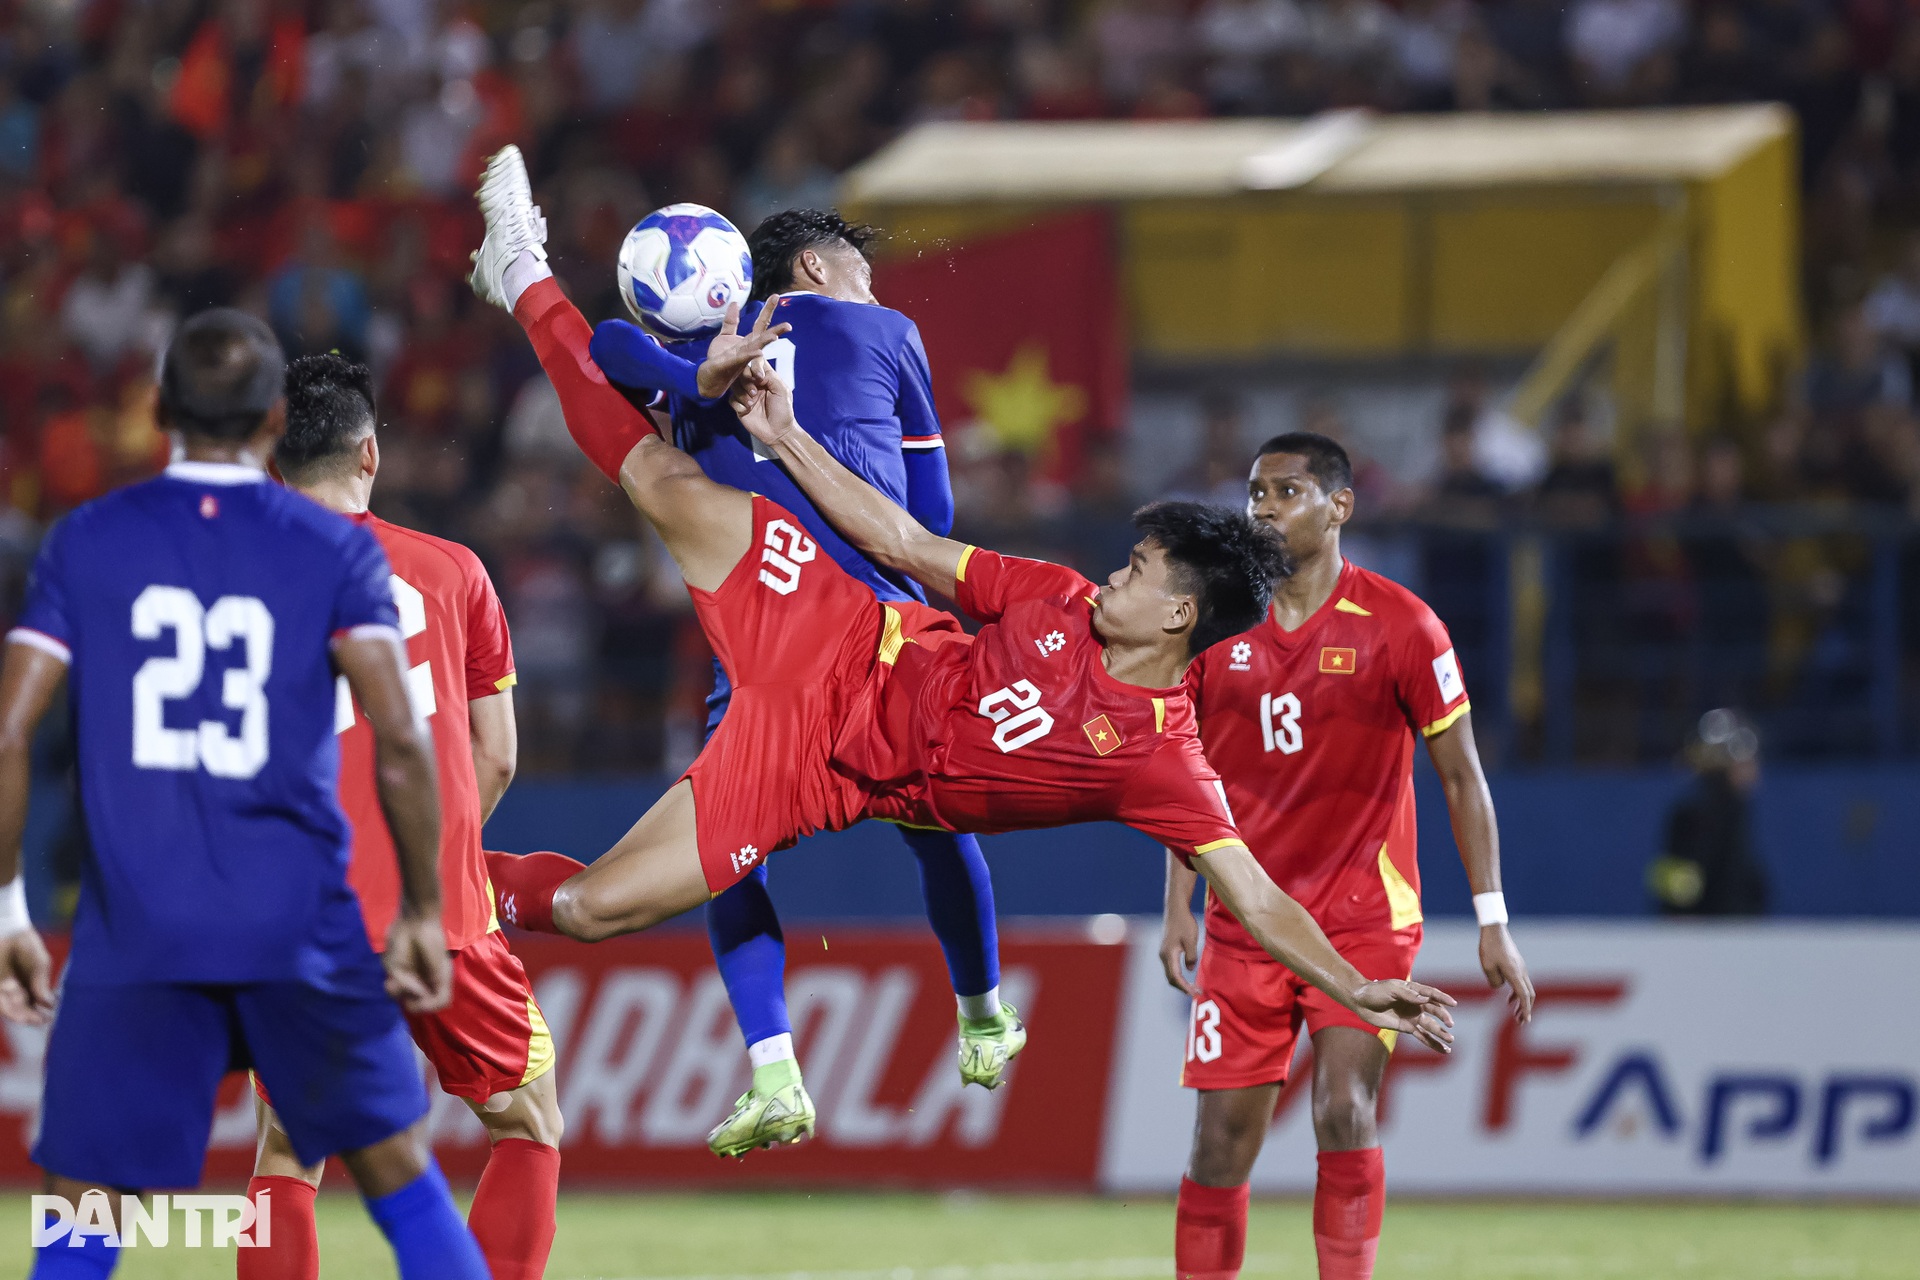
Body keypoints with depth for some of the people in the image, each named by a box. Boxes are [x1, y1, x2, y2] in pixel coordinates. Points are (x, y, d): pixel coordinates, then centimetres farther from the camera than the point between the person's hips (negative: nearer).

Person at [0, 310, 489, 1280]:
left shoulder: (85, 543, 5)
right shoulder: (335, 550, 2)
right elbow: (400, 740, -7)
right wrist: (423, 911, 2)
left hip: (133, 936, 0)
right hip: (302, 933, 0)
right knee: (400, 1177, 14)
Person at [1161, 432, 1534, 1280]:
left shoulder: (1398, 625, -8)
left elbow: (1461, 777, -3)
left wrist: (1493, 923, -7)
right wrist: (1177, 908, 5)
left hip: (1365, 918, -3)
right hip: (1245, 919, 3)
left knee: (1343, 1111, -19)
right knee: (1221, 1141, 0)